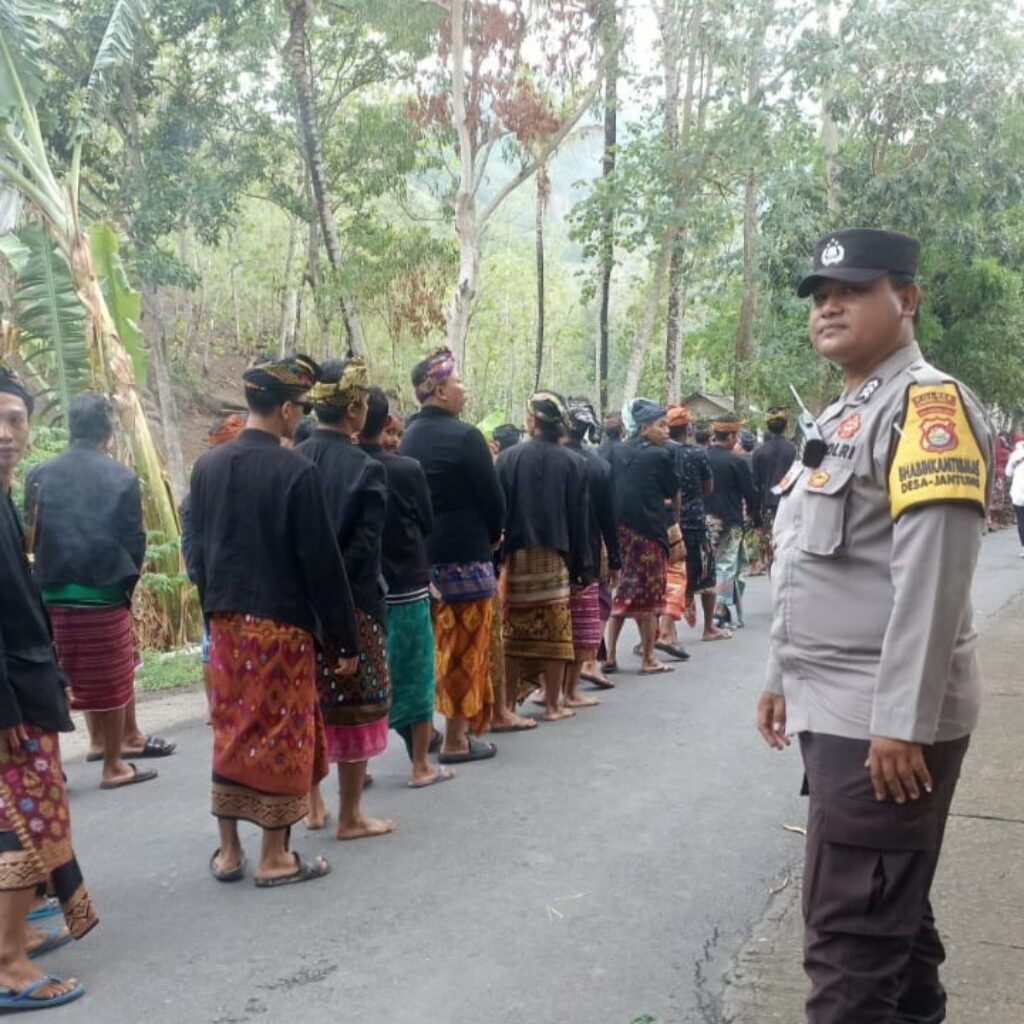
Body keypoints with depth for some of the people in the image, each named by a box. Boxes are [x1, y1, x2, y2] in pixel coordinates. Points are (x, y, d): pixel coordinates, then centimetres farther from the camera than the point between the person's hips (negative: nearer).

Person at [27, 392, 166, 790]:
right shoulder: (122, 478, -9)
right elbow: (134, 540, -4)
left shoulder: (39, 475, 0)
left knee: (69, 680, 17)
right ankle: (113, 766, 19)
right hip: (105, 593, -3)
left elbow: (29, 537, 4)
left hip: (54, 595, 3)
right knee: (111, 682, 9)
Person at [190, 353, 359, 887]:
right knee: (281, 736, 5)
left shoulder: (207, 465, 3)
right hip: (282, 624, -6)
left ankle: (228, 851, 23)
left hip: (227, 622, 6)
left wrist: (215, 611, 19)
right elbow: (322, 562, -14)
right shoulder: (297, 471, -16)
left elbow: (198, 549, 10)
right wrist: (345, 638, -7)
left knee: (232, 734, 15)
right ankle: (274, 857, 14)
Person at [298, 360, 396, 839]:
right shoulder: (365, 469, -15)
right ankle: (350, 817, 16)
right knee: (355, 706, 7)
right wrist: (370, 607, -7)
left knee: (311, 704, 18)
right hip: (350, 605, -5)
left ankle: (313, 804, 29)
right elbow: (365, 549, -16)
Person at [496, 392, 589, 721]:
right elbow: (579, 518, 0)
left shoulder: (509, 457, -5)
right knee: (554, 632, 6)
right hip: (555, 557, 0)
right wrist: (580, 564, 4)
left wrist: (495, 553, -1)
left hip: (517, 555, 0)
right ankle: (552, 705, 10)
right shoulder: (571, 462, -2)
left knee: (513, 632, 8)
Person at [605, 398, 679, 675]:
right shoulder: (661, 455, -9)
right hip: (649, 531, -5)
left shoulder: (617, 451, 6)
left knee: (622, 592, 13)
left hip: (619, 527, 6)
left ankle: (610, 657, 13)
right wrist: (675, 513, 22)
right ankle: (648, 659, 13)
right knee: (649, 595, 5)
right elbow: (674, 496, 1)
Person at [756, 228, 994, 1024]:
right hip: (839, 708, 9)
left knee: (851, 935, -4)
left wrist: (902, 721, -24)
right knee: (890, 908, 20)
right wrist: (784, 678, 21)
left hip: (885, 721, -9)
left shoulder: (927, 403, -12)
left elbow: (932, 576, -21)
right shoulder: (840, 416, 17)